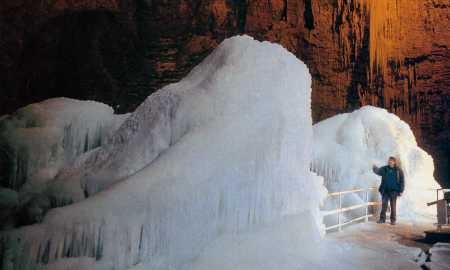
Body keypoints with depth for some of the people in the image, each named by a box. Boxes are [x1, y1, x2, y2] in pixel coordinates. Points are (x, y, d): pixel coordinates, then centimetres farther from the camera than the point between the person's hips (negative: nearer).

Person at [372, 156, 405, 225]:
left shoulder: (398, 170, -2)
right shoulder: (384, 169, 4)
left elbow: (402, 181, 0)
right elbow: (378, 171, -13)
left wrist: (401, 191, -5)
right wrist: (375, 168, -36)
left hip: (393, 191, -2)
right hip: (385, 190, 2)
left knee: (393, 206, 5)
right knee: (384, 205, 7)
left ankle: (393, 220, 13)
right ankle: (382, 218, 14)